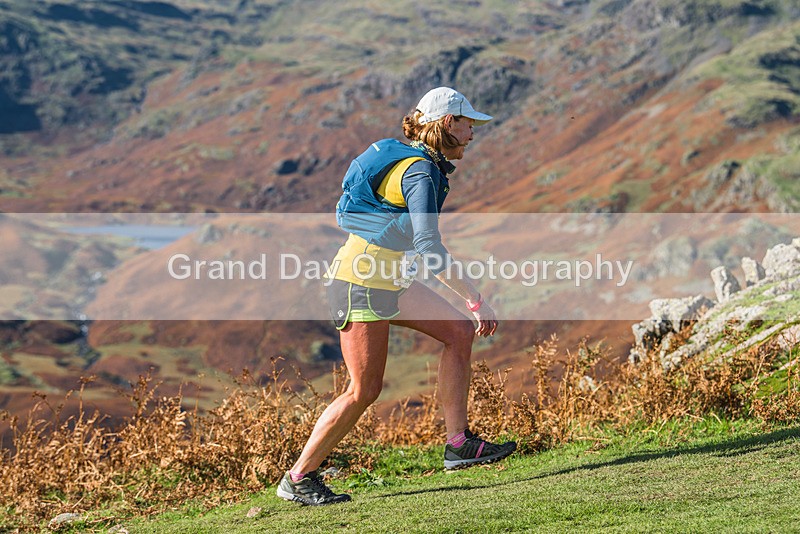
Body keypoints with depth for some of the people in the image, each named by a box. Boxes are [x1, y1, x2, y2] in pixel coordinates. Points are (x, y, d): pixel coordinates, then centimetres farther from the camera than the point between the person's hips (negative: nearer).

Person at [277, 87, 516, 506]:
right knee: (364, 391, -4)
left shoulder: (420, 162, 9)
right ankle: (298, 478, 7)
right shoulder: (420, 172, -20)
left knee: (460, 331, 4)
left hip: (389, 278, 10)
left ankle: (458, 444, 6)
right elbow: (428, 246, -31)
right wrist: (476, 300, -31)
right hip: (362, 280, -10)